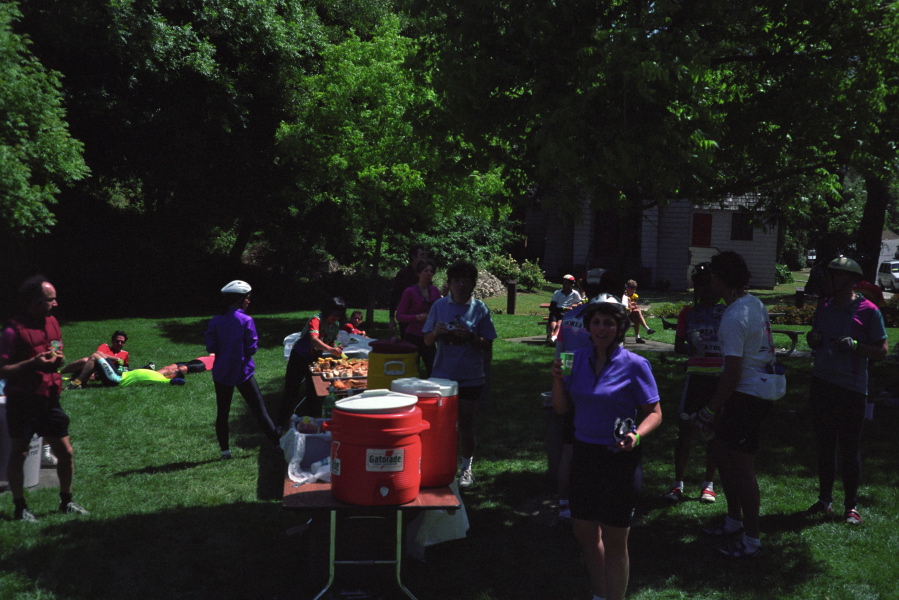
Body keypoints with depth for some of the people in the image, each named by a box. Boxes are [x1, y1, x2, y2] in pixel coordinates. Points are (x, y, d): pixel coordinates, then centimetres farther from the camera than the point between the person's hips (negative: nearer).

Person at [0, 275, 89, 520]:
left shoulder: (52, 323, 8)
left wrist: (59, 359, 1)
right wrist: (33, 363, -25)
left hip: (49, 400, 6)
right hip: (22, 401, -6)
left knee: (65, 452, 8)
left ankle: (66, 502, 23)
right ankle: (20, 507, 18)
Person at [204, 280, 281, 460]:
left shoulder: (215, 321, -3)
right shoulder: (246, 320, -12)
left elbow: (210, 348, -3)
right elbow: (252, 347, -11)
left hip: (221, 373, 3)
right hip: (243, 371, -3)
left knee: (222, 412, 13)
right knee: (259, 409, 5)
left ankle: (225, 450, 12)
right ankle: (278, 442, 9)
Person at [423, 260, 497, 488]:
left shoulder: (480, 309, -2)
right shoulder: (439, 306, 2)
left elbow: (487, 346, -2)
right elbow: (427, 341, 6)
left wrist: (470, 337, -19)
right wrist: (436, 332, -16)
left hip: (470, 377, -1)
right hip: (442, 374, 2)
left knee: (466, 423, 7)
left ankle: (467, 467, 22)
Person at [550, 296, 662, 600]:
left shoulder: (634, 365, -11)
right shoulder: (578, 359, 3)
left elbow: (654, 413, -7)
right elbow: (562, 408, 7)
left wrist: (636, 435, -27)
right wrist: (557, 379, -11)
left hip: (619, 459, -5)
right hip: (584, 454, 5)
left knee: (613, 540, 3)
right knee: (584, 532, 15)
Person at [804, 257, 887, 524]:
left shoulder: (868, 310, -9)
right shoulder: (824, 306, 8)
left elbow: (882, 351, -7)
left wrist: (855, 346, -22)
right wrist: (814, 338, -2)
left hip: (852, 389, -5)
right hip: (821, 384, 5)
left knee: (850, 449, 2)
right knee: (824, 445, 13)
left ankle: (851, 506, 15)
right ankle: (824, 500, 24)